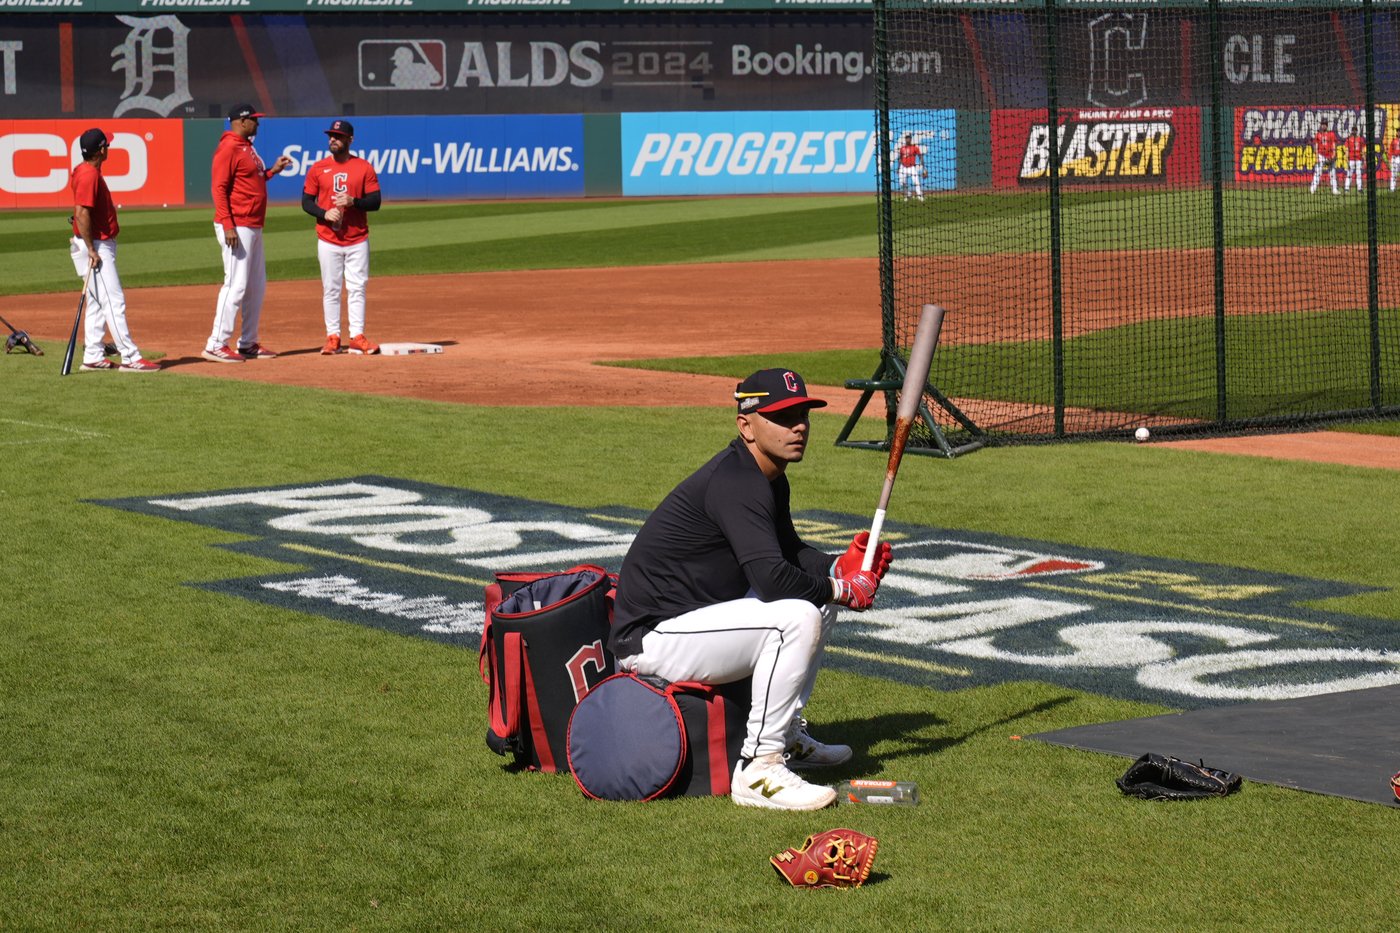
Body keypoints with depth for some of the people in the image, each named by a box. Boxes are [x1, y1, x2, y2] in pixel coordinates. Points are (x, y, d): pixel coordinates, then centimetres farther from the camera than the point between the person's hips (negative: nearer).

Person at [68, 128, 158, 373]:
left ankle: (93, 357, 16)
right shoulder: (89, 175, -17)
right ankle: (130, 358, -12)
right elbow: (81, 213, -24)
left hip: (98, 246, 11)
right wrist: (91, 249, -23)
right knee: (114, 301, -11)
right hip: (95, 246, -11)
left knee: (97, 303, 13)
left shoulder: (86, 172, 14)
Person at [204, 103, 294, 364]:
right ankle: (216, 345, -8)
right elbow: (219, 187, -18)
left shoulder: (247, 146, 17)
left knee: (256, 286, 13)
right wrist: (227, 225, -24)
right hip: (237, 228, -10)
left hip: (254, 227, 10)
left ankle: (248, 343, 20)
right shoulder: (228, 148, -13)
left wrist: (273, 171, 14)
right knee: (236, 285, -11)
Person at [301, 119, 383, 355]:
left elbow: (375, 202, -1)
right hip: (328, 241, 1)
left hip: (357, 240, -1)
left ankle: (357, 336, 3)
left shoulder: (364, 168, 1)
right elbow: (306, 201, 6)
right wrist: (324, 213, -13)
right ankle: (333, 336, 7)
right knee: (330, 289, 2)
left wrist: (353, 201, -19)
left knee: (357, 288, 0)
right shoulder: (318, 168, 4)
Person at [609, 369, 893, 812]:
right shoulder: (734, 481, -21)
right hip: (650, 639, -11)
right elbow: (772, 577, -31)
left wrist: (839, 565, 3)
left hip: (696, 616, 11)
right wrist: (843, 590, -15)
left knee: (819, 588, 17)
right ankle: (757, 771, -21)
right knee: (797, 616, -27)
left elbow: (789, 552, 25)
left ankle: (787, 735, 25)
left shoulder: (769, 478, 11)